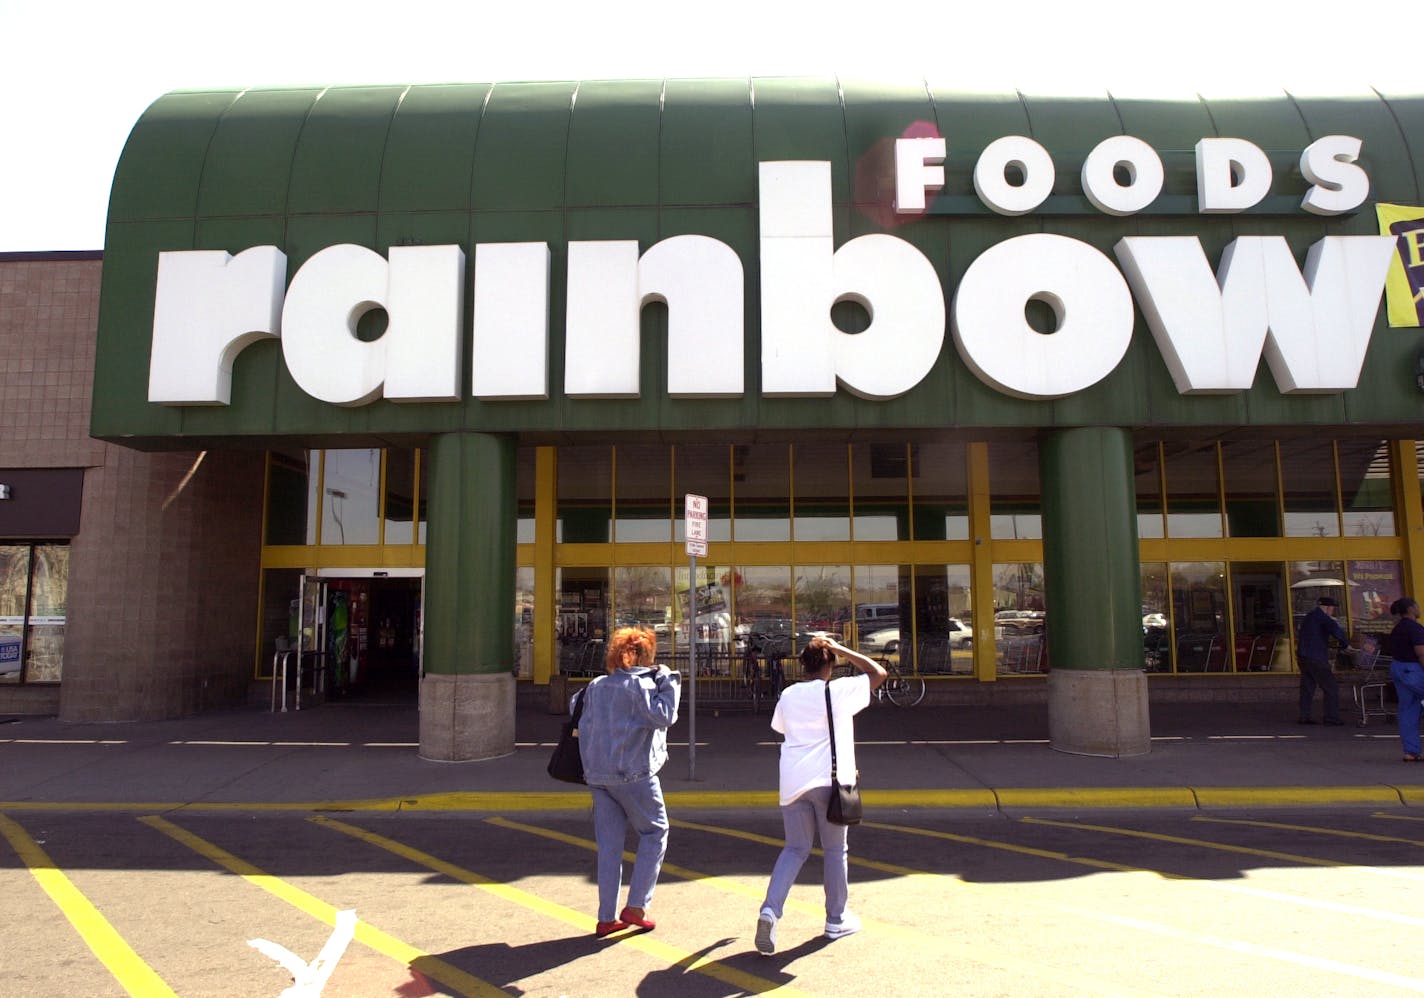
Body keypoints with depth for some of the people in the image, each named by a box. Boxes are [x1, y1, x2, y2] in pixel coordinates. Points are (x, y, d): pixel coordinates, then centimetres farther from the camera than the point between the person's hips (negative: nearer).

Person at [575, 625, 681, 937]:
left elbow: (575, 705, 21)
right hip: (633, 773, -6)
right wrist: (669, 683, -8)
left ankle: (606, 917, 12)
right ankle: (635, 907, 5)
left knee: (609, 844, 11)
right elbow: (663, 716, -19)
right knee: (654, 833, 10)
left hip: (597, 774, 6)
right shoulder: (640, 685, -9)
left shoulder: (596, 686, 12)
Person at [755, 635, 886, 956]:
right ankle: (836, 920, 23)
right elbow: (879, 673, 4)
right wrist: (842, 650, 4)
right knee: (834, 850, 12)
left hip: (793, 781, 4)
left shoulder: (788, 695, 8)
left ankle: (770, 909, -6)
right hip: (829, 780, -4)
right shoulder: (839, 691, -5)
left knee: (795, 848, 12)